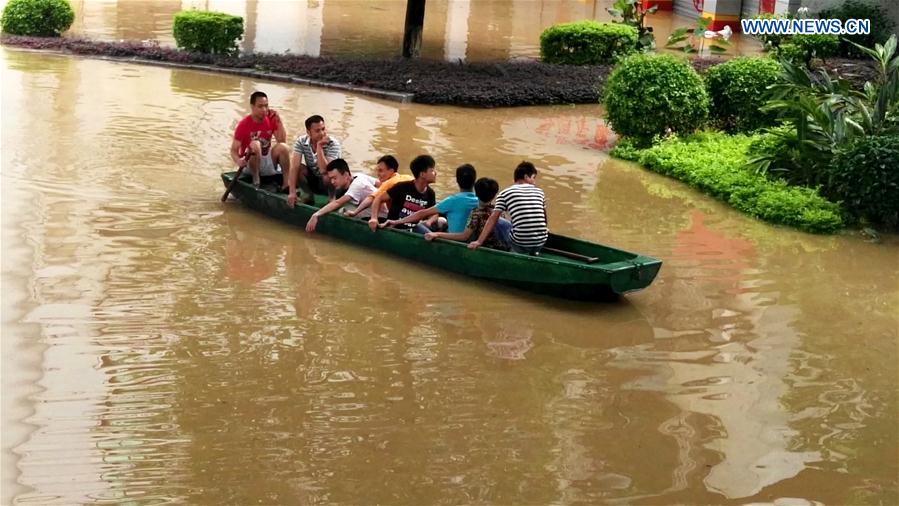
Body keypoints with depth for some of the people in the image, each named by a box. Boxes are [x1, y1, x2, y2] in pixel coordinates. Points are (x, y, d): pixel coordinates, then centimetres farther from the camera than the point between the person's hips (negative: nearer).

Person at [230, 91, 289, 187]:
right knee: (255, 145, -32)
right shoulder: (244, 125, -13)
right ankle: (256, 181, -23)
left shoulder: (271, 120, 0)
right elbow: (234, 150, -15)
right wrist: (238, 161, -37)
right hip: (250, 163, -4)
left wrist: (278, 121, -16)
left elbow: (282, 141, -9)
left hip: (267, 161, 4)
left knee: (283, 147, -22)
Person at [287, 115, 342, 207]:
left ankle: (332, 198, -7)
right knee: (299, 167, -24)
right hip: (312, 181, 3)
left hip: (328, 182, -3)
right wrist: (292, 192, -34)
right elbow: (294, 166, -25)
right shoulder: (301, 141, -15)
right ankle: (308, 195, -2)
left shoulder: (333, 144, -24)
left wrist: (319, 146, -36)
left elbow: (324, 170, -35)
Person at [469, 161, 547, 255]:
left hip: (520, 242, -4)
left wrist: (479, 241, -6)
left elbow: (493, 218, -4)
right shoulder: (539, 192, 11)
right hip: (541, 241, 5)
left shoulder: (505, 193, 2)